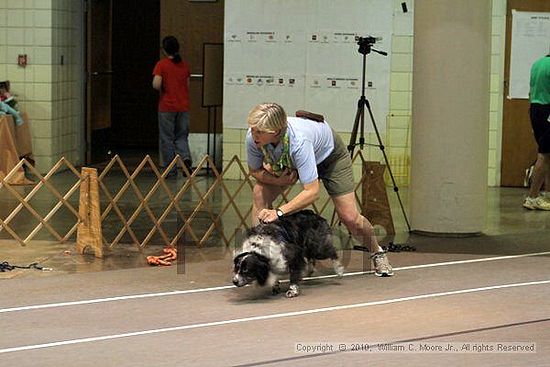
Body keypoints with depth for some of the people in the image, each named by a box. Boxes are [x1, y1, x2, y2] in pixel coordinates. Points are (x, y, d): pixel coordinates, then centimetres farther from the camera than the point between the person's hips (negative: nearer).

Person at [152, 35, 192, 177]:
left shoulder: (161, 65, -9)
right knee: (181, 136, 14)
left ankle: (171, 170, 8)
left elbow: (156, 84, -18)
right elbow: (188, 85, 10)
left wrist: (162, 89, 2)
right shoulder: (185, 65, 5)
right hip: (183, 107, 4)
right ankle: (186, 157, -12)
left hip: (167, 107, -4)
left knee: (166, 139, 6)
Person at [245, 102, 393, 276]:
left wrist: (279, 212, -53)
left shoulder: (298, 140, -48)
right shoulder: (252, 137, -33)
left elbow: (312, 191, -46)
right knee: (260, 195, -20)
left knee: (349, 217, -5)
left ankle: (377, 252, 25)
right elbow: (254, 171, -12)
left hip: (329, 153, -4)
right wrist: (276, 179, -32)